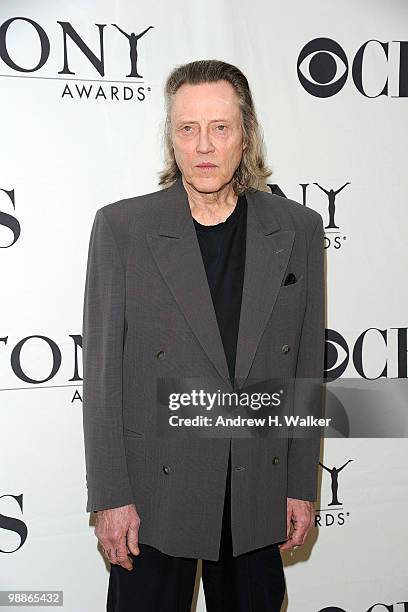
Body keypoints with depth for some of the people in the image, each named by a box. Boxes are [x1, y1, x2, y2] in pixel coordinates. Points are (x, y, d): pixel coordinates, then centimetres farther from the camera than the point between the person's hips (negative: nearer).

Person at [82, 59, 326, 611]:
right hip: (153, 493, -2)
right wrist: (109, 496, -8)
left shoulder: (298, 229, 0)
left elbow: (307, 365, 3)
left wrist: (302, 486, 4)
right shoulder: (121, 227, -7)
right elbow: (102, 372, -6)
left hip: (258, 494, 3)